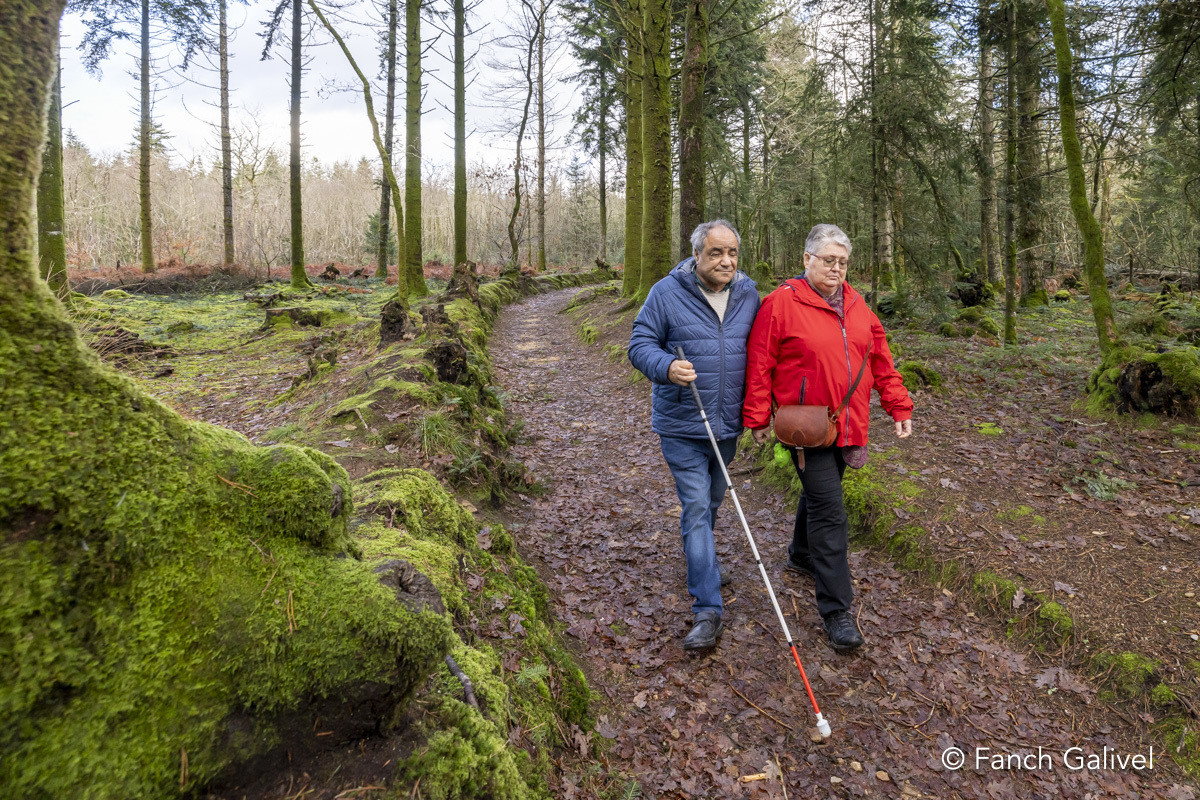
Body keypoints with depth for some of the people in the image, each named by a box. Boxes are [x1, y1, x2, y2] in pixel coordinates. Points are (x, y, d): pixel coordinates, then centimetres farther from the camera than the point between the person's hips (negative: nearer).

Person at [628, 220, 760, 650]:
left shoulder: (748, 294, 4)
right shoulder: (667, 292, -10)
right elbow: (640, 344, -8)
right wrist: (667, 367, -29)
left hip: (728, 422, 5)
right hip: (681, 424, -4)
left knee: (712, 501, 20)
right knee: (696, 508, -6)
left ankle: (699, 561, 46)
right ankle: (707, 611, -1)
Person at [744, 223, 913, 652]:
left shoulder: (856, 304, 9)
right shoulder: (782, 303, -11)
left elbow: (881, 360, 13)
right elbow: (759, 364, -10)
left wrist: (899, 406, 9)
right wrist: (758, 418, -11)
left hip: (847, 425, 7)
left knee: (821, 492, 23)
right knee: (829, 512, -7)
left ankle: (802, 554, 48)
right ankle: (836, 610, 2)